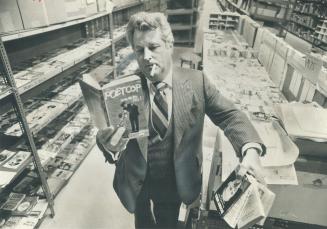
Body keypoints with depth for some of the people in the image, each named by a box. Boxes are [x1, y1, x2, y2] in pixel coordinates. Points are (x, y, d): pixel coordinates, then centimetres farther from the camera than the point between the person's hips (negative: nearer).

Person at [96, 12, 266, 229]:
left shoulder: (196, 81, -16)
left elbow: (228, 114, -15)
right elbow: (111, 134, -17)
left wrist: (250, 149, -32)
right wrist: (110, 144, -41)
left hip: (176, 181, 0)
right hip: (137, 181, 1)